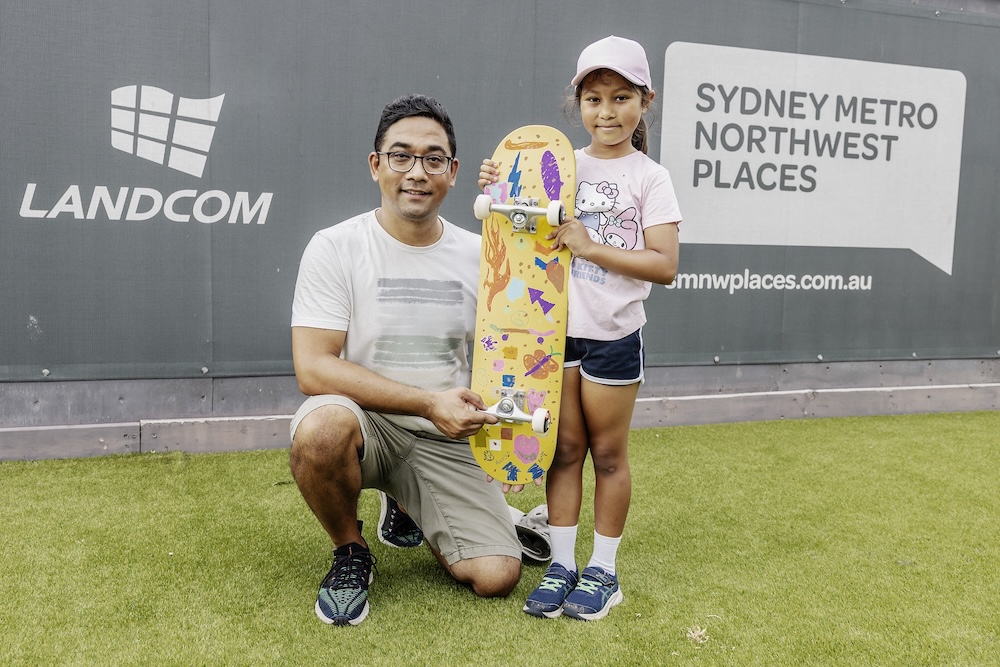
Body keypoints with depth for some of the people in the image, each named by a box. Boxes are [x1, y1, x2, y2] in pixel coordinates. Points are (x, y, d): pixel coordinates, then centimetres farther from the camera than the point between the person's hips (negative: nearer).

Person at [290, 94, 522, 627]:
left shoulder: (477, 255, 2)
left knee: (496, 576, -10)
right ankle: (350, 552, -4)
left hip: (445, 438, 3)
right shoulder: (334, 248, -9)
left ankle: (406, 508, 23)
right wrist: (428, 402, -22)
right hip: (365, 420, -3)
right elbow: (313, 369, -17)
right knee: (322, 427, -38)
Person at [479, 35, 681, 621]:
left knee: (609, 453, 8)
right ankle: (562, 566, 20)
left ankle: (603, 571, 22)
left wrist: (591, 247, -19)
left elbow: (664, 265, -13)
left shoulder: (649, 177, -4)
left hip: (614, 336, -3)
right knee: (565, 449, 9)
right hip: (557, 329, 3)